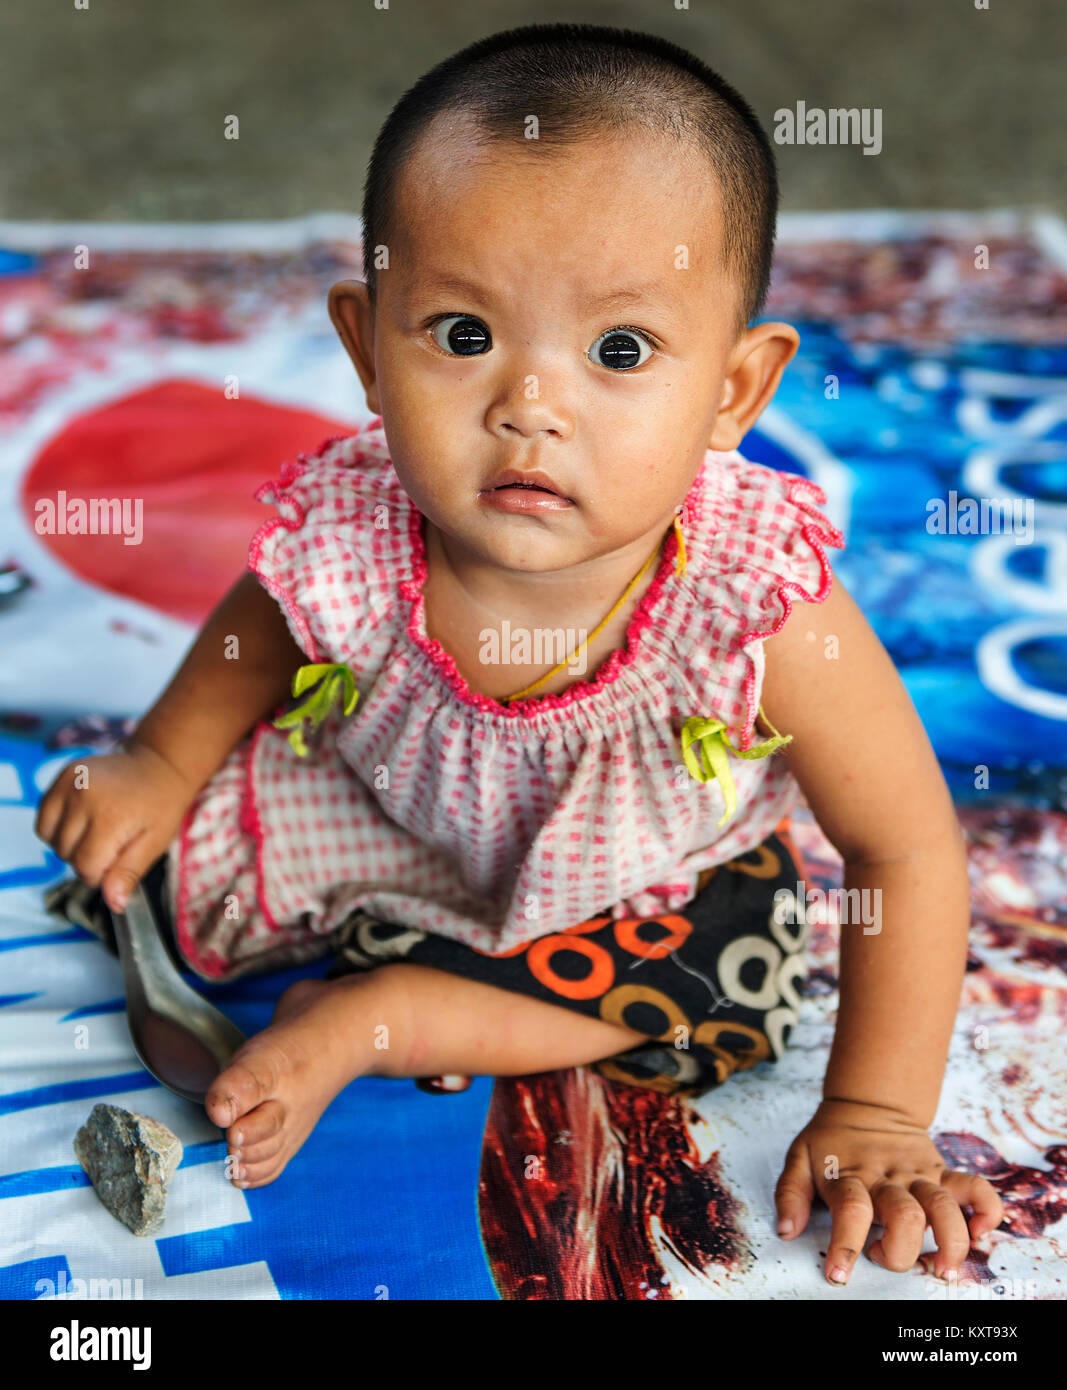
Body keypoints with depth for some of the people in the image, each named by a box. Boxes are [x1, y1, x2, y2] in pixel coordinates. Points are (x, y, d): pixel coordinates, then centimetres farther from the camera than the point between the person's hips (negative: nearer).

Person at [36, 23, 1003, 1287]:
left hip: (646, 871, 0)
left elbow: (907, 851, -27)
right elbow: (260, 633, -5)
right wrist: (160, 763, 0)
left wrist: (874, 1119, -25)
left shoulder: (762, 606, -40)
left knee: (730, 997, -24)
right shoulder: (344, 533, -34)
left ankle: (370, 1013, -10)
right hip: (396, 812, 1)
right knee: (171, 863, -4)